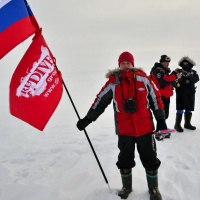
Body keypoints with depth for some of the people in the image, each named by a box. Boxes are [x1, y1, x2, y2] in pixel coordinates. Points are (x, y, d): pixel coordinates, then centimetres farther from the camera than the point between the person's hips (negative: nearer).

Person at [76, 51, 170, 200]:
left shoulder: (143, 78, -2)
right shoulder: (113, 82, -3)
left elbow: (156, 98, 5)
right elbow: (100, 101, 2)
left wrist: (161, 120, 5)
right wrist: (87, 119, 0)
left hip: (145, 128, 0)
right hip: (124, 130, 0)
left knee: (150, 160, 10)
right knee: (125, 160, 14)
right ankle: (127, 187, 37)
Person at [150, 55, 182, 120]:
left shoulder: (164, 70, 19)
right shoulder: (158, 70, -14)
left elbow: (168, 79, 19)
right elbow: (164, 81, -24)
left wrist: (174, 73, 5)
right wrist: (175, 76, -17)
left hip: (165, 96, 10)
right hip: (161, 96, -10)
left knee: (165, 115, 17)